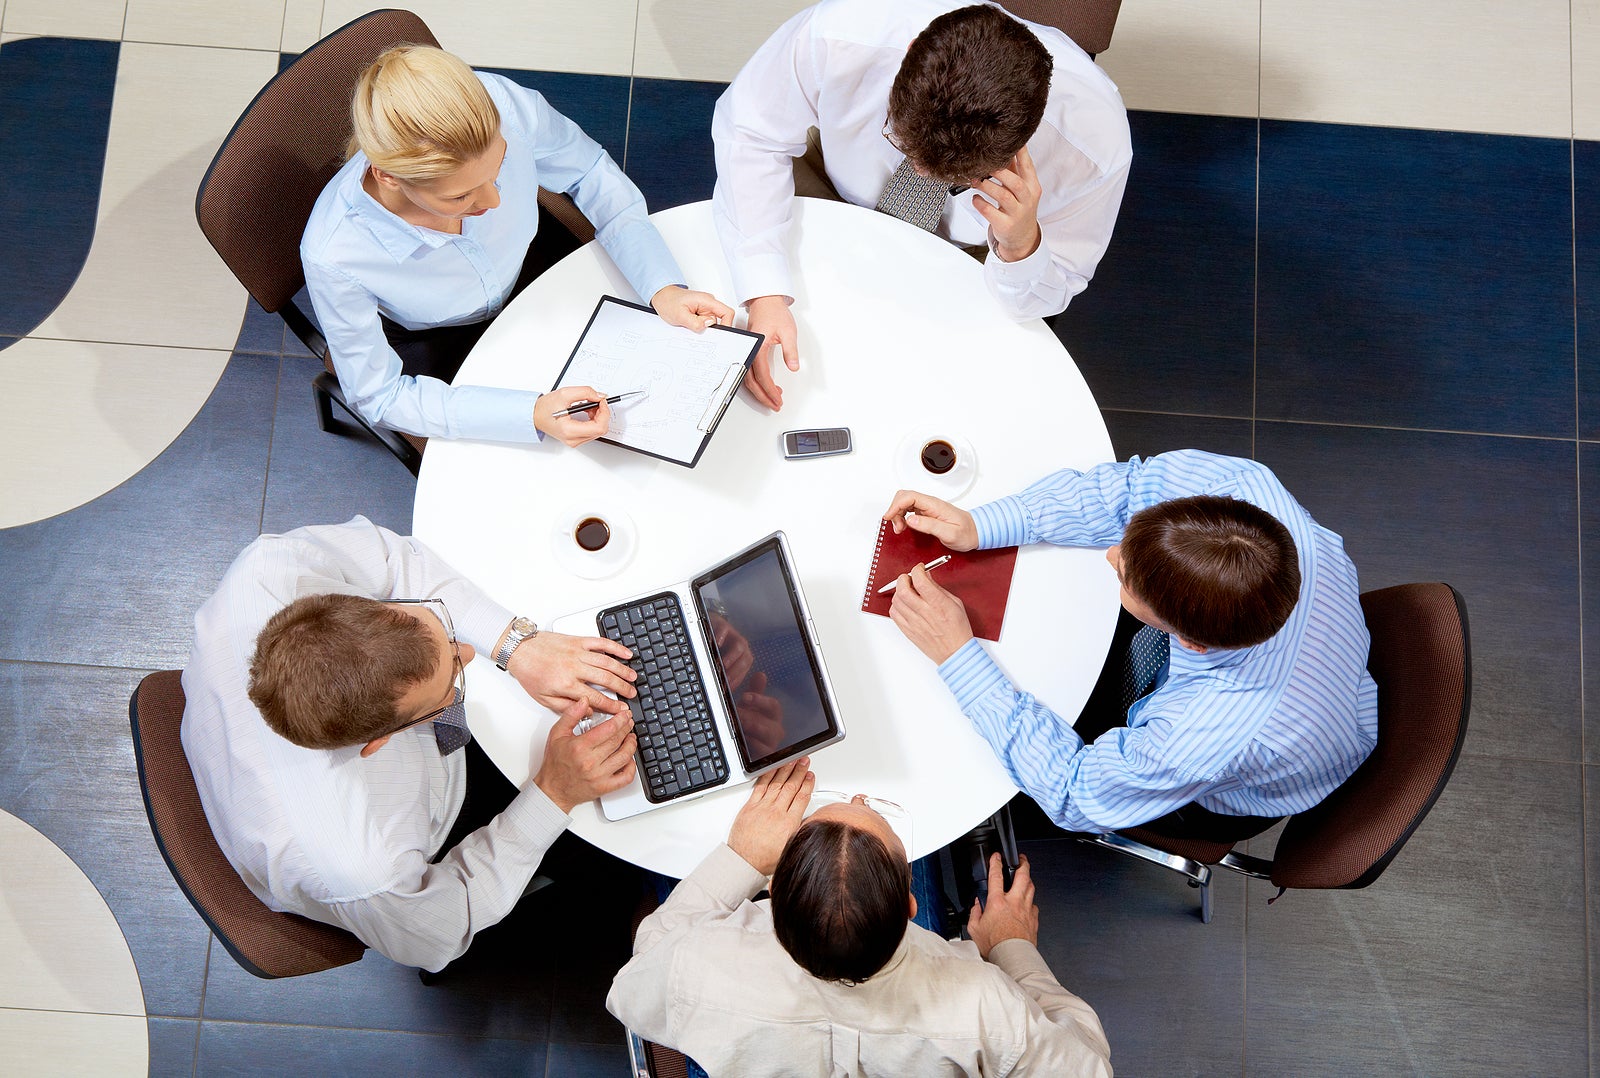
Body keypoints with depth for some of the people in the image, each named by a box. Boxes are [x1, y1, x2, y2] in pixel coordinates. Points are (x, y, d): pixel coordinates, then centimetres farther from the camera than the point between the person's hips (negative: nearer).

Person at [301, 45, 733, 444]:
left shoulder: (504, 105, -36)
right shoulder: (332, 257, -41)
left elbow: (590, 173, -14)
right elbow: (381, 395, -25)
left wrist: (663, 287, -25)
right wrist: (533, 415, -38)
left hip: (528, 268, 3)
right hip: (434, 344, -3)